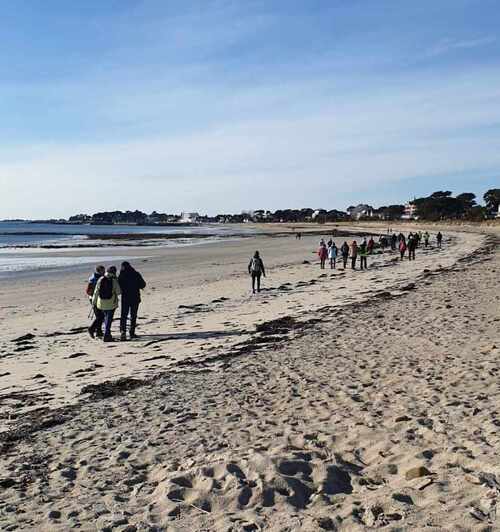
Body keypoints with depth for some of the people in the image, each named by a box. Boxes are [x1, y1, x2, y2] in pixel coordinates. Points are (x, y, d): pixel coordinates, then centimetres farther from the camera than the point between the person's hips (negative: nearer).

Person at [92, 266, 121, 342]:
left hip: (102, 303, 4)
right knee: (109, 319, 3)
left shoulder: (100, 280, -2)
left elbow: (96, 291, 3)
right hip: (111, 303, -4)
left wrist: (94, 301, 13)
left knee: (106, 318, 20)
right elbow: (118, 292, -11)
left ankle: (107, 334, 26)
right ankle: (106, 335, -1)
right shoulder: (114, 280, -12)